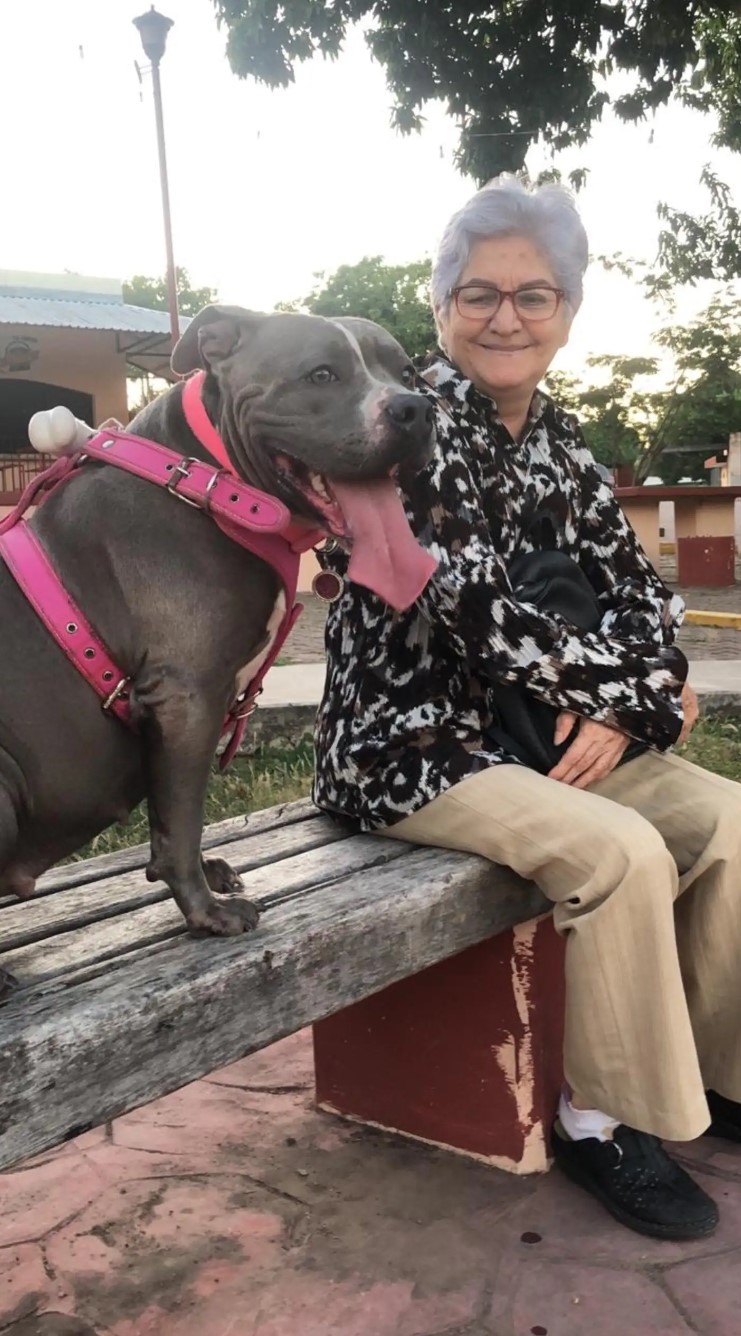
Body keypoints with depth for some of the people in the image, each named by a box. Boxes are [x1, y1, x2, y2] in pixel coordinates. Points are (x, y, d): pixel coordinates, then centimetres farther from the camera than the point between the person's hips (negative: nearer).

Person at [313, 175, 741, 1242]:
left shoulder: (556, 435, 9)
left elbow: (635, 585, 8)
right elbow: (474, 615, -24)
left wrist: (623, 714, -12)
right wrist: (649, 691, -12)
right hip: (410, 741, -7)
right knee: (622, 852, -26)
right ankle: (601, 1117, -4)